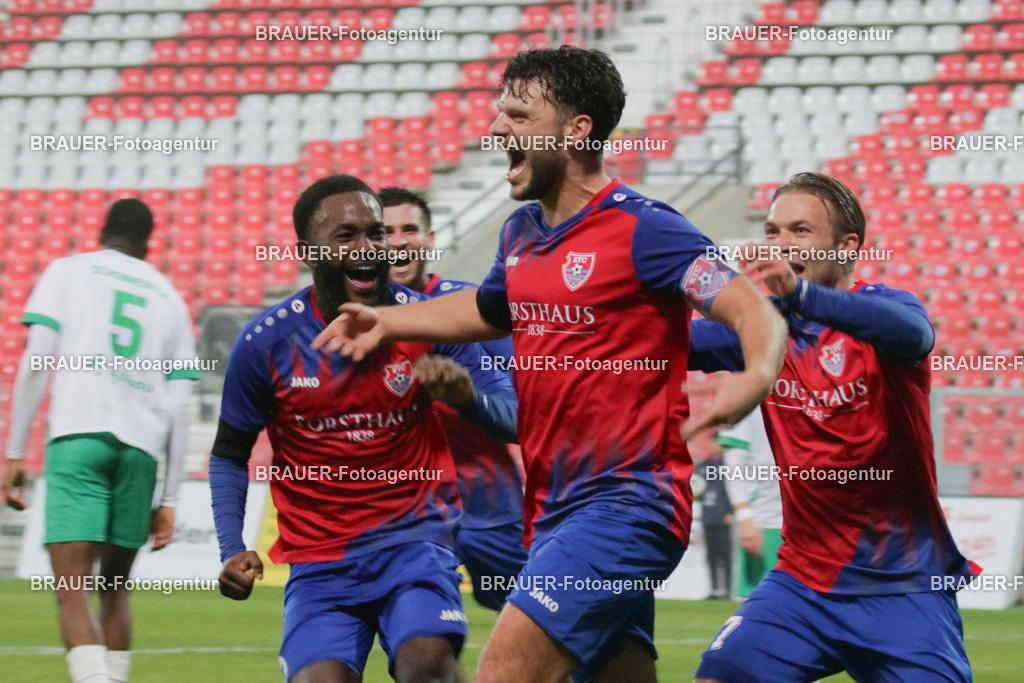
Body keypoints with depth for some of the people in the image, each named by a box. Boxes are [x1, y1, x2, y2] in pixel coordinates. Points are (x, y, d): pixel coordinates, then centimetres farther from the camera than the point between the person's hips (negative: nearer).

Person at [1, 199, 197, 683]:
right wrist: (169, 500, 18)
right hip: (141, 446, 3)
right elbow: (179, 409, 15)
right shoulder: (169, 298, 21)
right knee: (115, 590, 19)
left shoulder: (67, 271, 14)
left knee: (72, 595, -10)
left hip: (78, 434, -3)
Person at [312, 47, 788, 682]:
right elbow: (492, 308, 36)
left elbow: (757, 314, -20)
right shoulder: (522, 234, 13)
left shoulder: (642, 229, -12)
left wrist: (753, 380, -40)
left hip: (626, 504, -8)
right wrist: (388, 321, 32)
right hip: (554, 508, 8)